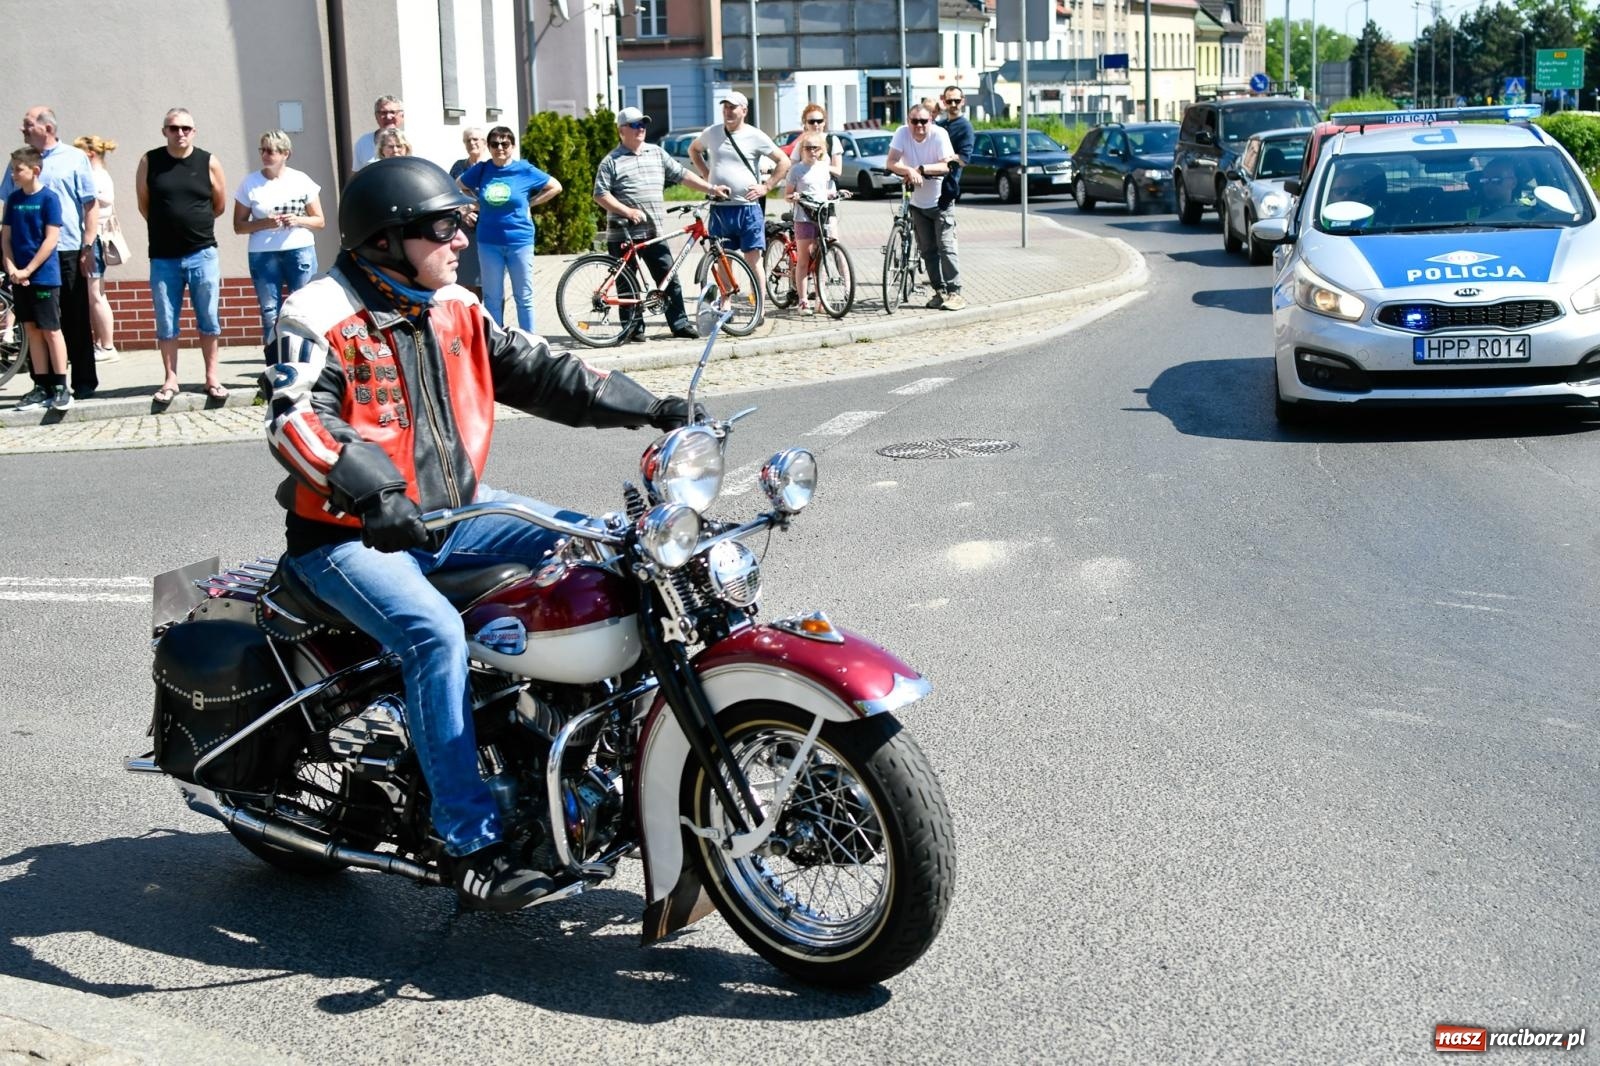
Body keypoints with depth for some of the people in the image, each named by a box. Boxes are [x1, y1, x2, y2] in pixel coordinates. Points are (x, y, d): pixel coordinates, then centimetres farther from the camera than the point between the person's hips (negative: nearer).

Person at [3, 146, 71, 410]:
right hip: (19, 277, 6)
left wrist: (28, 270, -14)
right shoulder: (13, 199, 8)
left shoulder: (49, 198, -8)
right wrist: (11, 268, -6)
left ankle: (60, 388, 1)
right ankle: (41, 387, 12)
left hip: (43, 276, -6)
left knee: (51, 331, -2)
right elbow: (5, 236, 9)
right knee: (32, 331, 8)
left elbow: (51, 239, -12)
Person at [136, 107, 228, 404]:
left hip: (202, 254, 0)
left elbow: (220, 204, 10)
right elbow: (144, 205, 9)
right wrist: (168, 227, 14)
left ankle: (211, 378, 13)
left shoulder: (208, 162, 0)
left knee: (209, 320, 5)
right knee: (166, 323, 5)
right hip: (163, 257, 1)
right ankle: (170, 380, 13)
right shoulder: (149, 162, 1)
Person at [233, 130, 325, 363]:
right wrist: (264, 223, -14)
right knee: (269, 313, 0)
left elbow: (320, 221, 8)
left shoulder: (302, 180, 4)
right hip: (263, 255, 0)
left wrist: (298, 220, -11)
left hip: (300, 251, 0)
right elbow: (239, 225, 4)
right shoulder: (250, 183, 3)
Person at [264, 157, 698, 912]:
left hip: (453, 512, 8)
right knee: (435, 634, -33)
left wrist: (652, 408, 0)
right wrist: (374, 495, -45)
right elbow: (296, 420, -28)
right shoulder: (321, 317, -13)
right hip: (351, 536, -7)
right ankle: (470, 847, -27)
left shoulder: (453, 309, 9)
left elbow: (538, 373, 9)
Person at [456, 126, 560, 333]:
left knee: (524, 297, 4)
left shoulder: (524, 170, -3)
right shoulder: (481, 169, 2)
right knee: (492, 298, 7)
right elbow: (458, 186, 20)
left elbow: (555, 187, 6)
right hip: (489, 242, 2)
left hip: (520, 241, -2)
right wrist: (480, 203, 7)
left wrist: (530, 203, 0)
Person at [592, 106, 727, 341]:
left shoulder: (656, 153, 13)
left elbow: (682, 175, 15)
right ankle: (633, 328, 9)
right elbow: (601, 194, -8)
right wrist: (627, 211, -17)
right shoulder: (611, 161, -1)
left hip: (654, 232, 4)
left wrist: (712, 188, 8)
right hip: (623, 234, -4)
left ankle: (680, 324, 8)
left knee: (669, 278, 3)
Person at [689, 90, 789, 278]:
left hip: (748, 207, -3)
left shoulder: (755, 137, -3)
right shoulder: (711, 133, 7)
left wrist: (766, 187, -6)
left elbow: (784, 161, -1)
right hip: (719, 208, 4)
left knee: (753, 259, -4)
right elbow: (694, 150, 26)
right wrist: (706, 175, 14)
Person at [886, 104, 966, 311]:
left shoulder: (939, 134, -17)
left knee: (945, 246, -11)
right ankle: (940, 291, 14)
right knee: (927, 250, 6)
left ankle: (955, 292, -10)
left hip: (941, 202, -4)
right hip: (918, 203, 4)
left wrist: (921, 169, -33)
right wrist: (909, 171, -35)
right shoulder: (902, 133, -10)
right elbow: (891, 162, -18)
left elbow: (946, 166, -22)